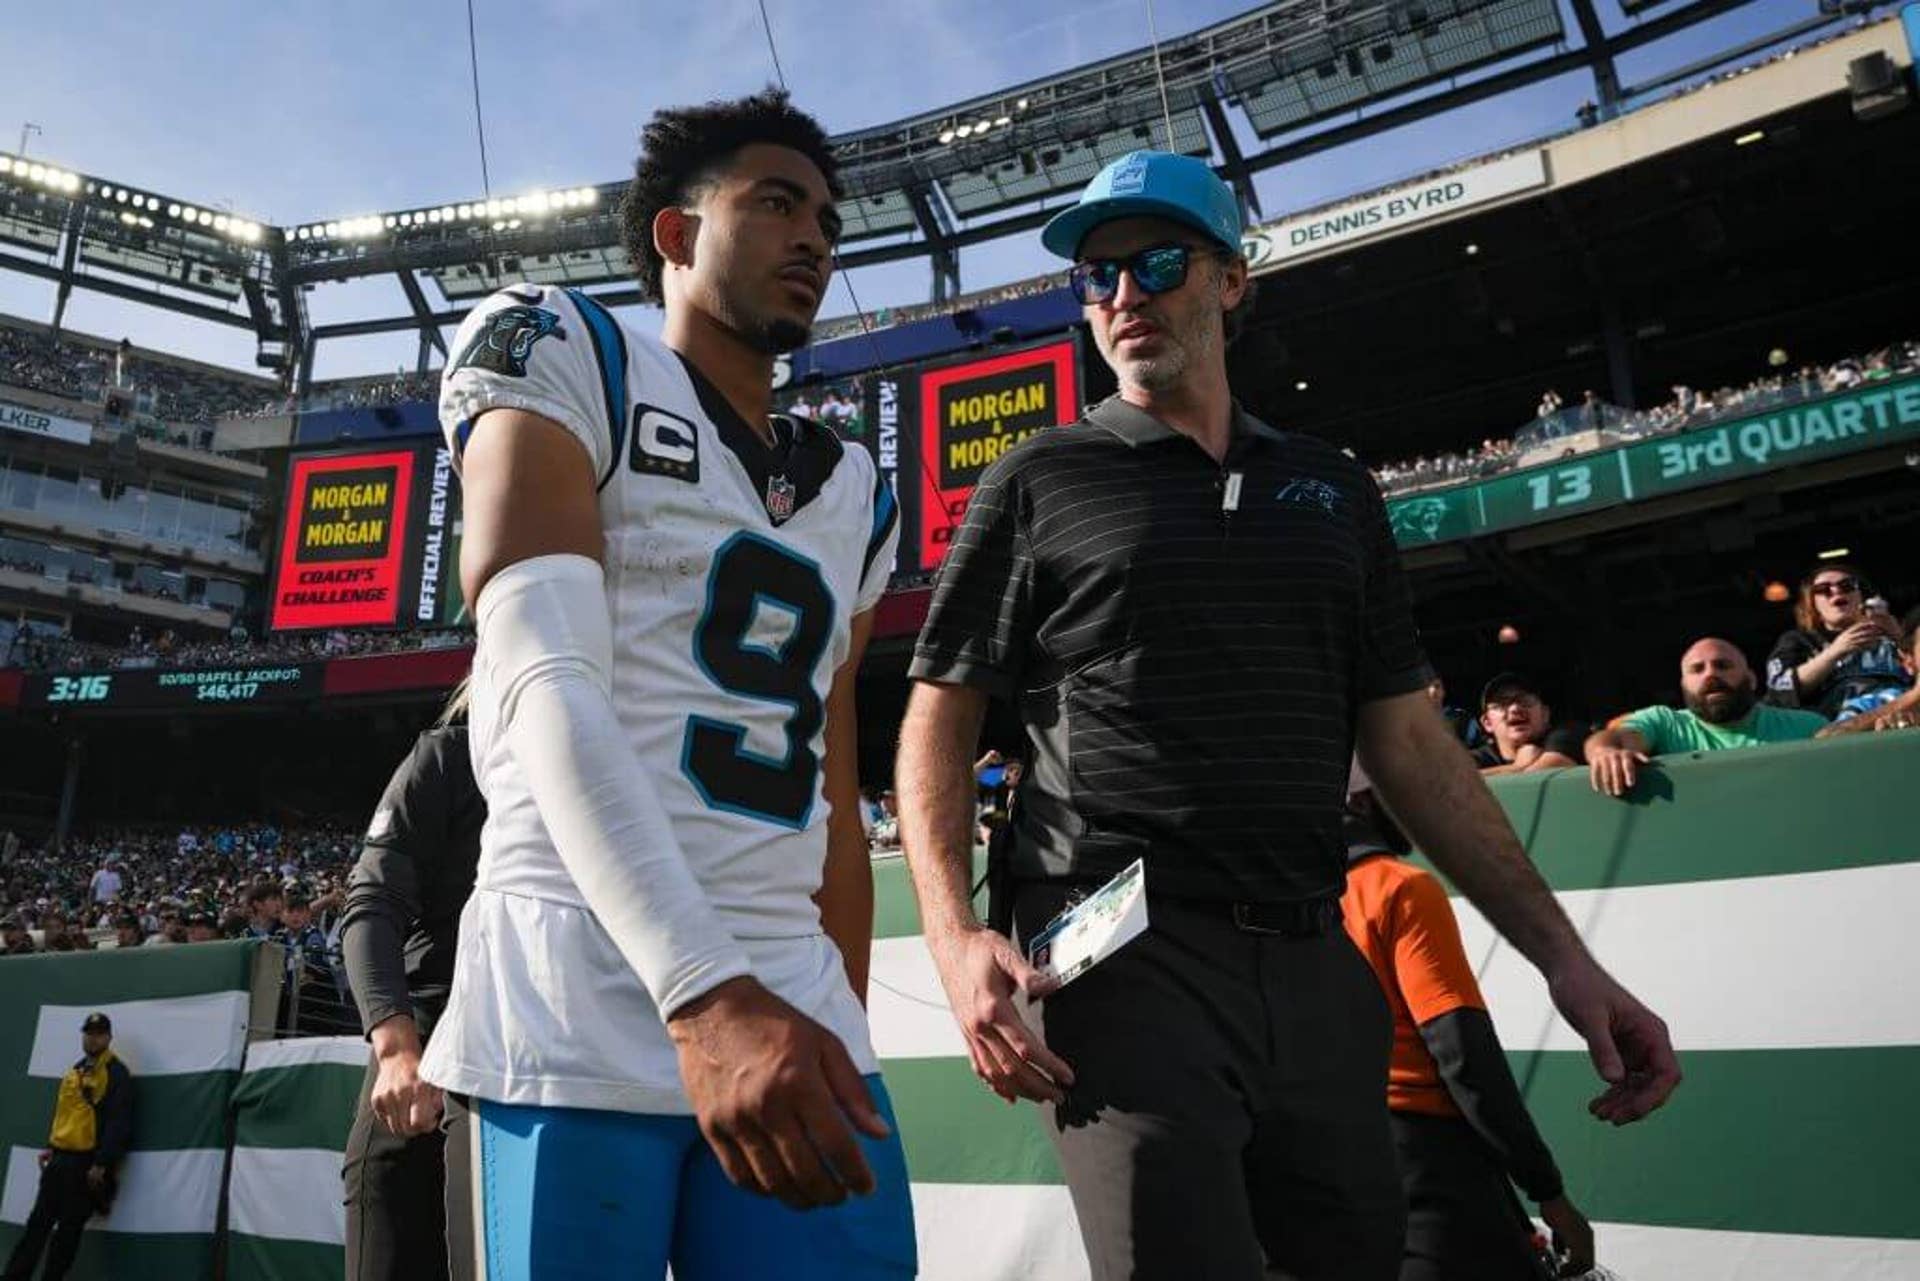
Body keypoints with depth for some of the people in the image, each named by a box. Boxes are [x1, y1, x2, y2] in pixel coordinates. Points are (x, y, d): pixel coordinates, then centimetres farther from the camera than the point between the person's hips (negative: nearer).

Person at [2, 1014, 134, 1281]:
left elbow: (119, 1122, -16)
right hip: (61, 1158, 7)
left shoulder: (117, 1074, -11)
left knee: (68, 1229, -1)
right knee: (39, 1222, 9)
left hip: (86, 1162, -7)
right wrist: (51, 1146, 15)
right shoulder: (75, 1071, 15)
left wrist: (101, 1163, -19)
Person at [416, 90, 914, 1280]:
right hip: (583, 1015, -5)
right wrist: (707, 993, -24)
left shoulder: (852, 493, 20)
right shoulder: (564, 357, 1)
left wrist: (845, 1035, 17)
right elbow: (548, 689, -13)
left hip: (796, 1009, 6)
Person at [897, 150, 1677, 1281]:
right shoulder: (1039, 485, 5)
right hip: (1124, 952, -4)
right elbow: (940, 721, 2)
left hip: (1314, 965, 4)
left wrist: (1564, 955, 8)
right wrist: (956, 937, -14)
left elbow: (1409, 738, 14)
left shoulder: (1332, 490, 15)